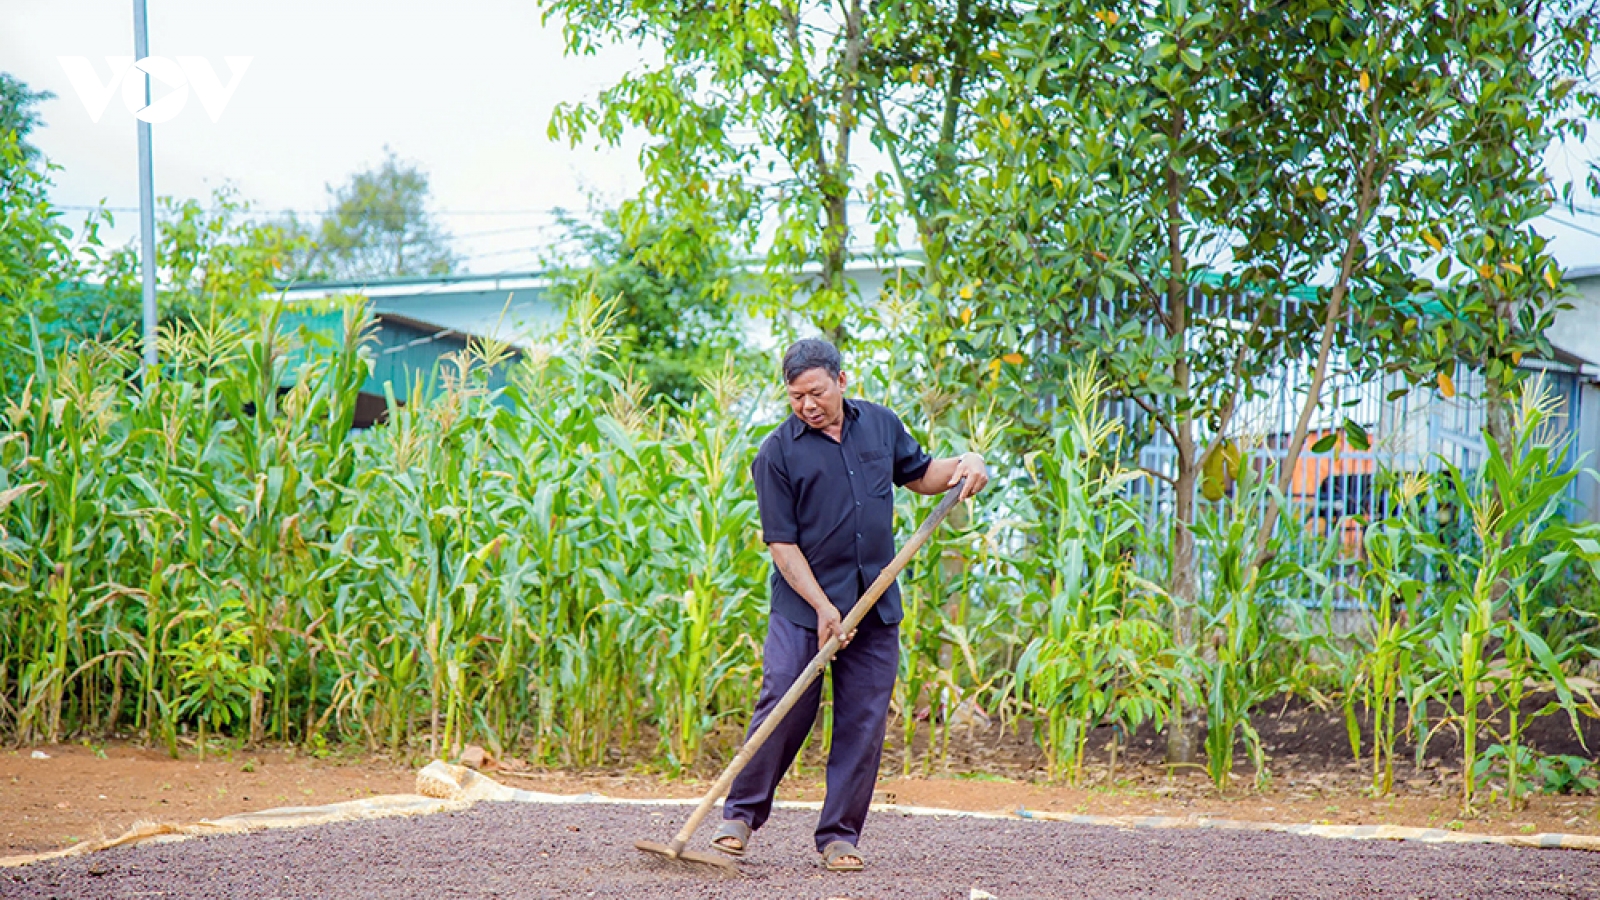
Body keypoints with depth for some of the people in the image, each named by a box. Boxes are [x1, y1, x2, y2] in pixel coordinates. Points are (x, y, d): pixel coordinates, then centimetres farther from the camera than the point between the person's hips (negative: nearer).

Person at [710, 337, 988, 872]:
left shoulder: (881, 425, 9)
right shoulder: (778, 453, -6)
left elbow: (917, 474, 24)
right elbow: (781, 542, -9)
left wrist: (964, 465, 3)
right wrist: (822, 607, -17)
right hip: (802, 604, -3)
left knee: (863, 722, 3)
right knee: (783, 708, -7)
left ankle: (840, 836, 11)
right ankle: (741, 815, 10)